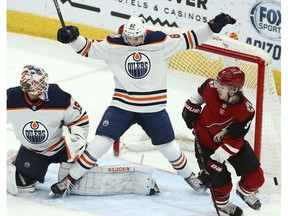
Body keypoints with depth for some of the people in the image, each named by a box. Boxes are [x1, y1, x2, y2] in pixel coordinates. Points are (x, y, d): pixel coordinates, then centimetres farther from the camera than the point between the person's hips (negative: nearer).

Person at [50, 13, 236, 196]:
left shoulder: (160, 42, -9)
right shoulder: (113, 45, -9)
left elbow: (188, 40, -4)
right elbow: (88, 48, -4)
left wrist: (213, 27, -11)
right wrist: (72, 37, -23)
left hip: (153, 108, 1)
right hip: (122, 105, -1)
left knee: (169, 147, 12)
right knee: (100, 142, -11)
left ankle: (189, 175, 38)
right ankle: (70, 179, -1)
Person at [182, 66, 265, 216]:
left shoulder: (246, 112, -32)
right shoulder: (211, 88, -28)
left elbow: (233, 142, -28)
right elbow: (201, 91, 0)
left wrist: (215, 160, -29)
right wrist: (191, 107, 6)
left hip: (232, 139, 0)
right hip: (205, 140, 0)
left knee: (256, 178, 3)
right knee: (222, 183, -2)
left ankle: (245, 191, 39)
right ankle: (222, 203, 32)